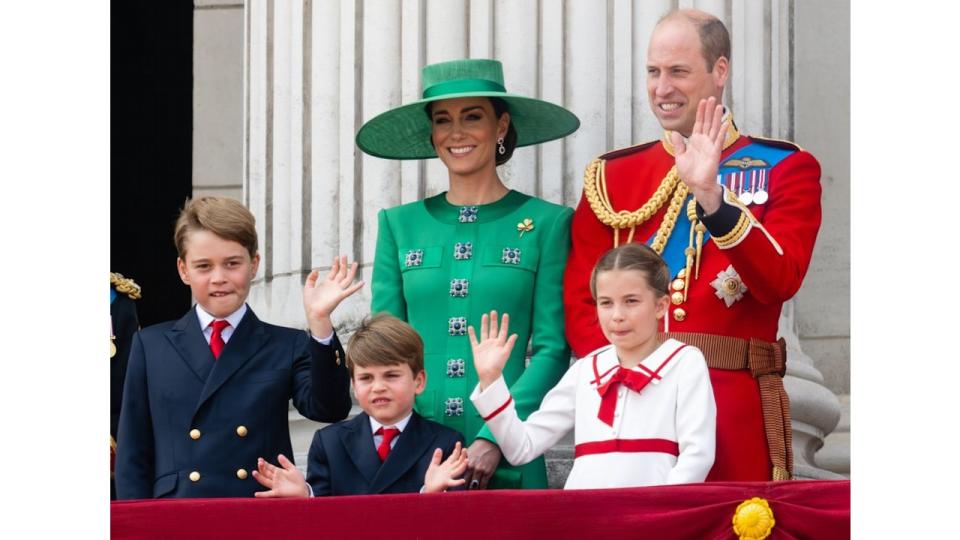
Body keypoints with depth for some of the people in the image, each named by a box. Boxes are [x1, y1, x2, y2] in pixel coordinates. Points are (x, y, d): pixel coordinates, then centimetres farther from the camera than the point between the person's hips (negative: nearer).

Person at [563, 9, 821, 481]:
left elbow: (780, 281, -10)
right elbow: (580, 304, 6)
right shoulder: (611, 176, 13)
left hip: (737, 416, -2)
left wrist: (712, 195, -21)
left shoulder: (784, 169, 6)